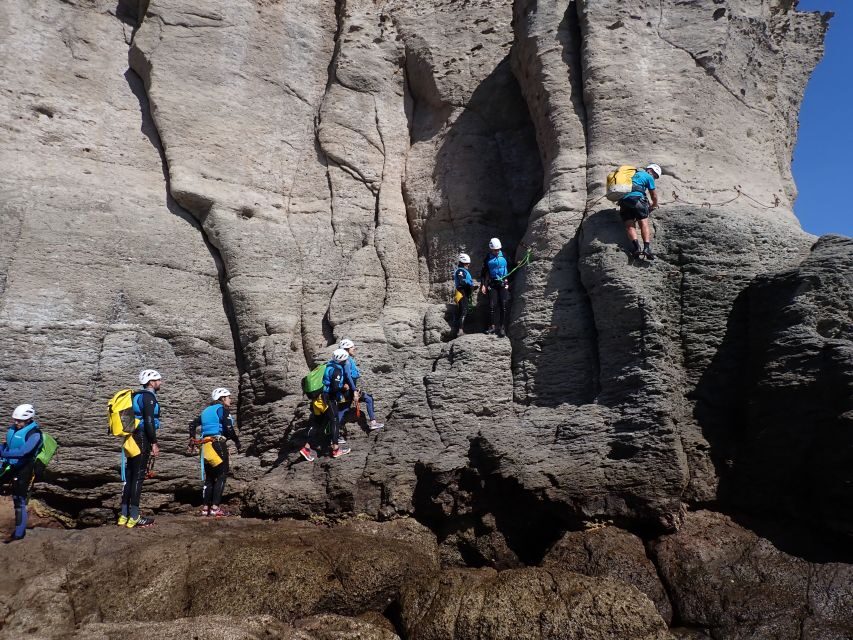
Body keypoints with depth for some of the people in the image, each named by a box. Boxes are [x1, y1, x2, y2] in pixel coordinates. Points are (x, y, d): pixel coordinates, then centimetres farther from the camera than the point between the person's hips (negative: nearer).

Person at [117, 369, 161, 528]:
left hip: (133, 438, 9)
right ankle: (134, 517, -5)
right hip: (142, 439, -9)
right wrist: (154, 443, -18)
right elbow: (149, 421, -20)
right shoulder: (149, 396, -11)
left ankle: (124, 515, 14)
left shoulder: (138, 396, 18)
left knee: (129, 476, 10)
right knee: (138, 477, -7)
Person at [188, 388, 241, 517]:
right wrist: (237, 441, -3)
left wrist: (192, 441, 22)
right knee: (221, 476, -2)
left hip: (206, 445, 8)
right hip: (218, 444, -8)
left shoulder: (207, 411, 19)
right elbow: (229, 428, -15)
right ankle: (215, 508, -6)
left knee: (208, 477, 12)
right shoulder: (223, 409, -4)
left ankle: (205, 508, 13)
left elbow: (192, 424, 19)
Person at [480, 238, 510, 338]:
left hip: (503, 283, -1)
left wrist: (508, 282, 6)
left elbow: (511, 269, 11)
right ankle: (492, 326, 1)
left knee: (504, 304, -11)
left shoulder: (504, 256, 4)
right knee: (492, 304, -5)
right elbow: (484, 272, 9)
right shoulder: (488, 258, 6)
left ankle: (503, 327, -12)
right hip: (493, 284, 1)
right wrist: (483, 284, 1)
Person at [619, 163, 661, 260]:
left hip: (623, 199, 5)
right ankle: (647, 247, -24)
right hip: (636, 198, -5)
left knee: (629, 225, -6)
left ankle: (635, 246, -27)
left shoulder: (634, 174, 33)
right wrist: (654, 205, 42)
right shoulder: (649, 177, 15)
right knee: (644, 223, -6)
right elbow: (654, 196, 21)